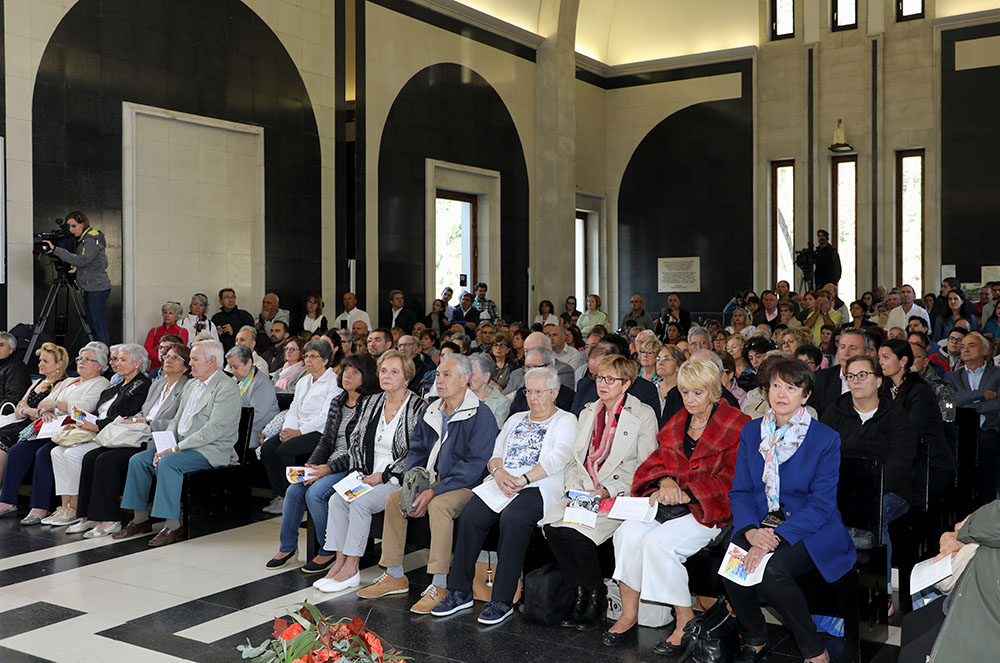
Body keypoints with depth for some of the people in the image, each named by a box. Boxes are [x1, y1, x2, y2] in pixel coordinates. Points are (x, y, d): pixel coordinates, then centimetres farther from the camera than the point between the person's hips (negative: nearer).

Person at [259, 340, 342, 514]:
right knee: (267, 448, -15)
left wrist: (299, 431, -16)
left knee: (285, 450, -28)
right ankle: (278, 496, -11)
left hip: (319, 433, -8)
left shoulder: (334, 382, -5)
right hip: (298, 430, 8)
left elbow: (325, 416, -14)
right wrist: (287, 429, -2)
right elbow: (293, 410, 18)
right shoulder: (303, 382, 21)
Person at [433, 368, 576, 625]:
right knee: (470, 515, -23)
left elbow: (557, 458, -8)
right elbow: (495, 454, 19)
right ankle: (460, 592, -14)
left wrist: (522, 480, -18)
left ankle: (502, 601, -28)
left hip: (539, 487, -5)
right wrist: (499, 471, -5)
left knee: (512, 518, -36)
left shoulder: (565, 421, 8)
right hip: (502, 483, 5)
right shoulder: (516, 420, 27)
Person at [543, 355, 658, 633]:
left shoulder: (643, 415, 0)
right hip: (584, 492, 5)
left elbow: (646, 468, -5)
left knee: (575, 531, -29)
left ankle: (597, 597, -5)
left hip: (619, 494, -5)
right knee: (551, 524, -23)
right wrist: (574, 487, -1)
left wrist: (608, 491, -13)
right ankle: (579, 592, -5)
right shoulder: (588, 413, 18)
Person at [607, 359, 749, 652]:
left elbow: (731, 480, -9)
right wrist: (667, 482, -9)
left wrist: (685, 494, -19)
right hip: (670, 501, 6)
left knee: (657, 540, -29)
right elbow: (659, 461, 16)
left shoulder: (735, 426, -2)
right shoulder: (676, 423, 18)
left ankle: (685, 621, -12)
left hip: (710, 510, -6)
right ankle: (629, 614, -8)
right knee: (627, 532, -21)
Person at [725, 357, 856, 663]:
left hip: (810, 531, -4)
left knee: (772, 568, -33)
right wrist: (750, 530, -16)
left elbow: (821, 505, -11)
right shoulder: (751, 432, 7)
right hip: (761, 523, 4)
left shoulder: (826, 439, -6)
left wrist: (777, 537, -24)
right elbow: (740, 491, 5)